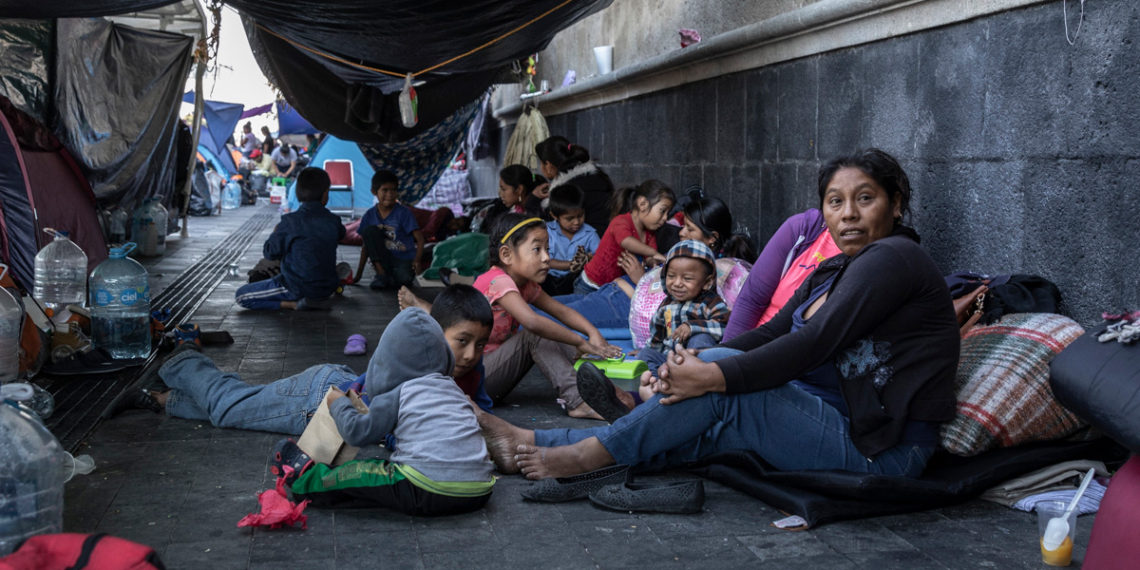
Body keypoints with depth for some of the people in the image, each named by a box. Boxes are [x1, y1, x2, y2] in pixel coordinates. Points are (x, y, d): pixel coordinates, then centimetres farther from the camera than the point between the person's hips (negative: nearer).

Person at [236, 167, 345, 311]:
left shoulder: (290, 222, -17)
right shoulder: (333, 221, -4)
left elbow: (270, 253, -10)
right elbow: (341, 235, 20)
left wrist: (275, 233, 9)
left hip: (300, 289, -6)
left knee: (241, 295, 0)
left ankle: (295, 304, -10)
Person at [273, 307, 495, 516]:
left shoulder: (398, 394, 1)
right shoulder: (454, 389, 20)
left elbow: (358, 433, 7)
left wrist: (339, 404, 25)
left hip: (428, 492, -6)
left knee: (357, 473, 10)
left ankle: (308, 479, 30)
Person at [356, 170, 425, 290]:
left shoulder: (403, 213, -8)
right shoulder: (370, 215, 2)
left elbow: (420, 238, -13)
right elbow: (366, 245, 7)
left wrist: (417, 260, -31)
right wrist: (359, 274, 2)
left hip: (405, 260, -4)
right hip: (383, 261, 4)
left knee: (404, 279, -38)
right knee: (370, 230, -18)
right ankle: (382, 273, -17)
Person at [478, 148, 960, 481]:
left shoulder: (894, 258, -12)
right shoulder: (831, 272, 17)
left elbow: (815, 342, -22)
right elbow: (771, 334, 7)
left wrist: (714, 374, -24)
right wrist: (689, 364, -10)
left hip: (882, 452, -8)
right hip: (839, 421, 8)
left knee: (722, 393, -20)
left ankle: (586, 455, -9)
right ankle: (534, 446, -8)